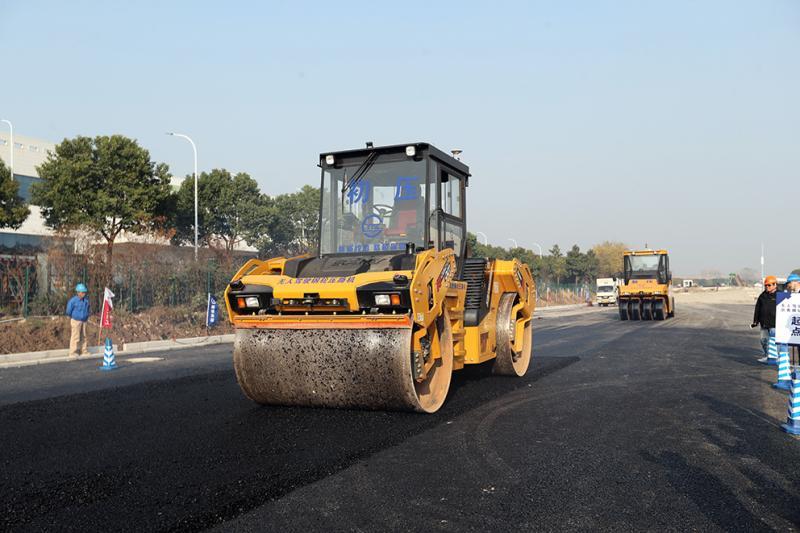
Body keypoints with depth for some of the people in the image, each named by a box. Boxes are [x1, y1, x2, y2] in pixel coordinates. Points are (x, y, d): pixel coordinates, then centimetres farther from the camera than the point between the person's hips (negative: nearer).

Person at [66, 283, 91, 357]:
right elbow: (69, 311, -4)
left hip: (84, 321, 6)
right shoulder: (73, 300, -13)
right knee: (75, 337, -3)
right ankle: (73, 352, 4)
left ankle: (84, 351, 18)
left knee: (84, 336, 10)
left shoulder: (86, 300, 5)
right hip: (76, 321, -6)